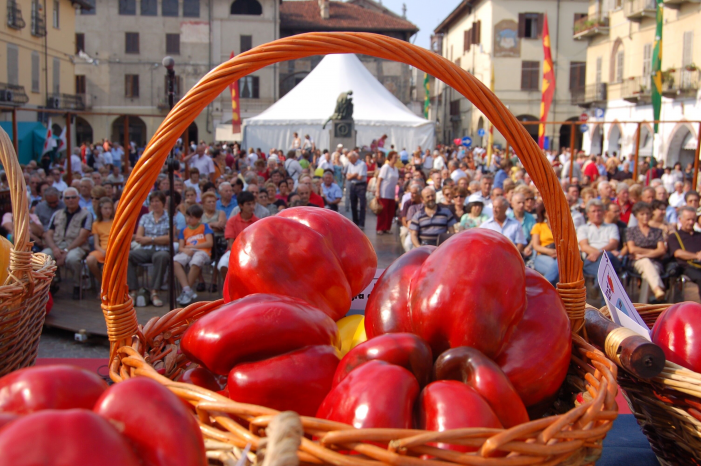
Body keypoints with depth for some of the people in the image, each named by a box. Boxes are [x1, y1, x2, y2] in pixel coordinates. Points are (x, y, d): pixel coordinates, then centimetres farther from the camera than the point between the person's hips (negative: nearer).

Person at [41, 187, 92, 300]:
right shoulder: (57, 214, 22)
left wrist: (66, 251, -15)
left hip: (75, 247, -4)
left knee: (72, 258, -39)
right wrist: (55, 248, -9)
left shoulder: (85, 215, 8)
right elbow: (48, 235, 13)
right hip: (56, 246, 4)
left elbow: (82, 237, -4)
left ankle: (77, 286, -14)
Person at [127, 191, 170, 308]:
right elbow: (138, 237, 7)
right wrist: (159, 239, -7)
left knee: (161, 256, -40)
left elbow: (169, 238, -4)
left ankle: (154, 292, -34)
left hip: (162, 250, -3)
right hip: (146, 250, 3)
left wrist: (150, 239, -5)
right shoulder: (145, 217, 18)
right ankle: (132, 291, -28)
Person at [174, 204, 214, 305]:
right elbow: (180, 247, 14)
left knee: (195, 263, -41)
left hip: (202, 251, -3)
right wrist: (185, 250, -11)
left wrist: (193, 246, -1)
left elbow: (210, 243, 3)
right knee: (175, 261, -32)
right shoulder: (184, 230, 24)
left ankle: (186, 292, -25)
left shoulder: (205, 227, 15)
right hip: (187, 252, 4)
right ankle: (187, 290, -35)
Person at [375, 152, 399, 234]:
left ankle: (387, 228, 13)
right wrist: (377, 192, -16)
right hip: (384, 194, -7)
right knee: (383, 212, -3)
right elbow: (379, 179, -11)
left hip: (392, 194, 7)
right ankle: (380, 228, 5)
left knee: (391, 212, 4)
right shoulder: (385, 167, -7)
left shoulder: (395, 169, 13)